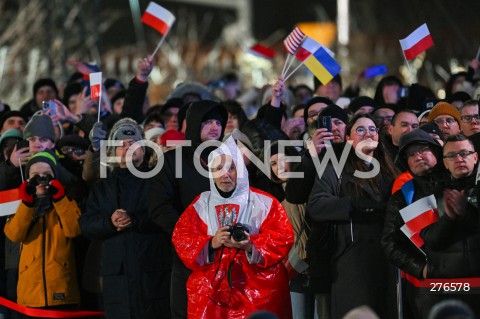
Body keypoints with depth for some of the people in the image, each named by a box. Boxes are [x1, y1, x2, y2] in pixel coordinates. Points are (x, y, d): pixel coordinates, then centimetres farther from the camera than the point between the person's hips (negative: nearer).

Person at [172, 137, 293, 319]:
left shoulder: (264, 203, 5)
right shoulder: (200, 205, 11)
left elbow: (282, 238, -2)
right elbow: (181, 239, 3)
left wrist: (251, 246, -19)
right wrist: (211, 243, -14)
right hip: (210, 290, 1)